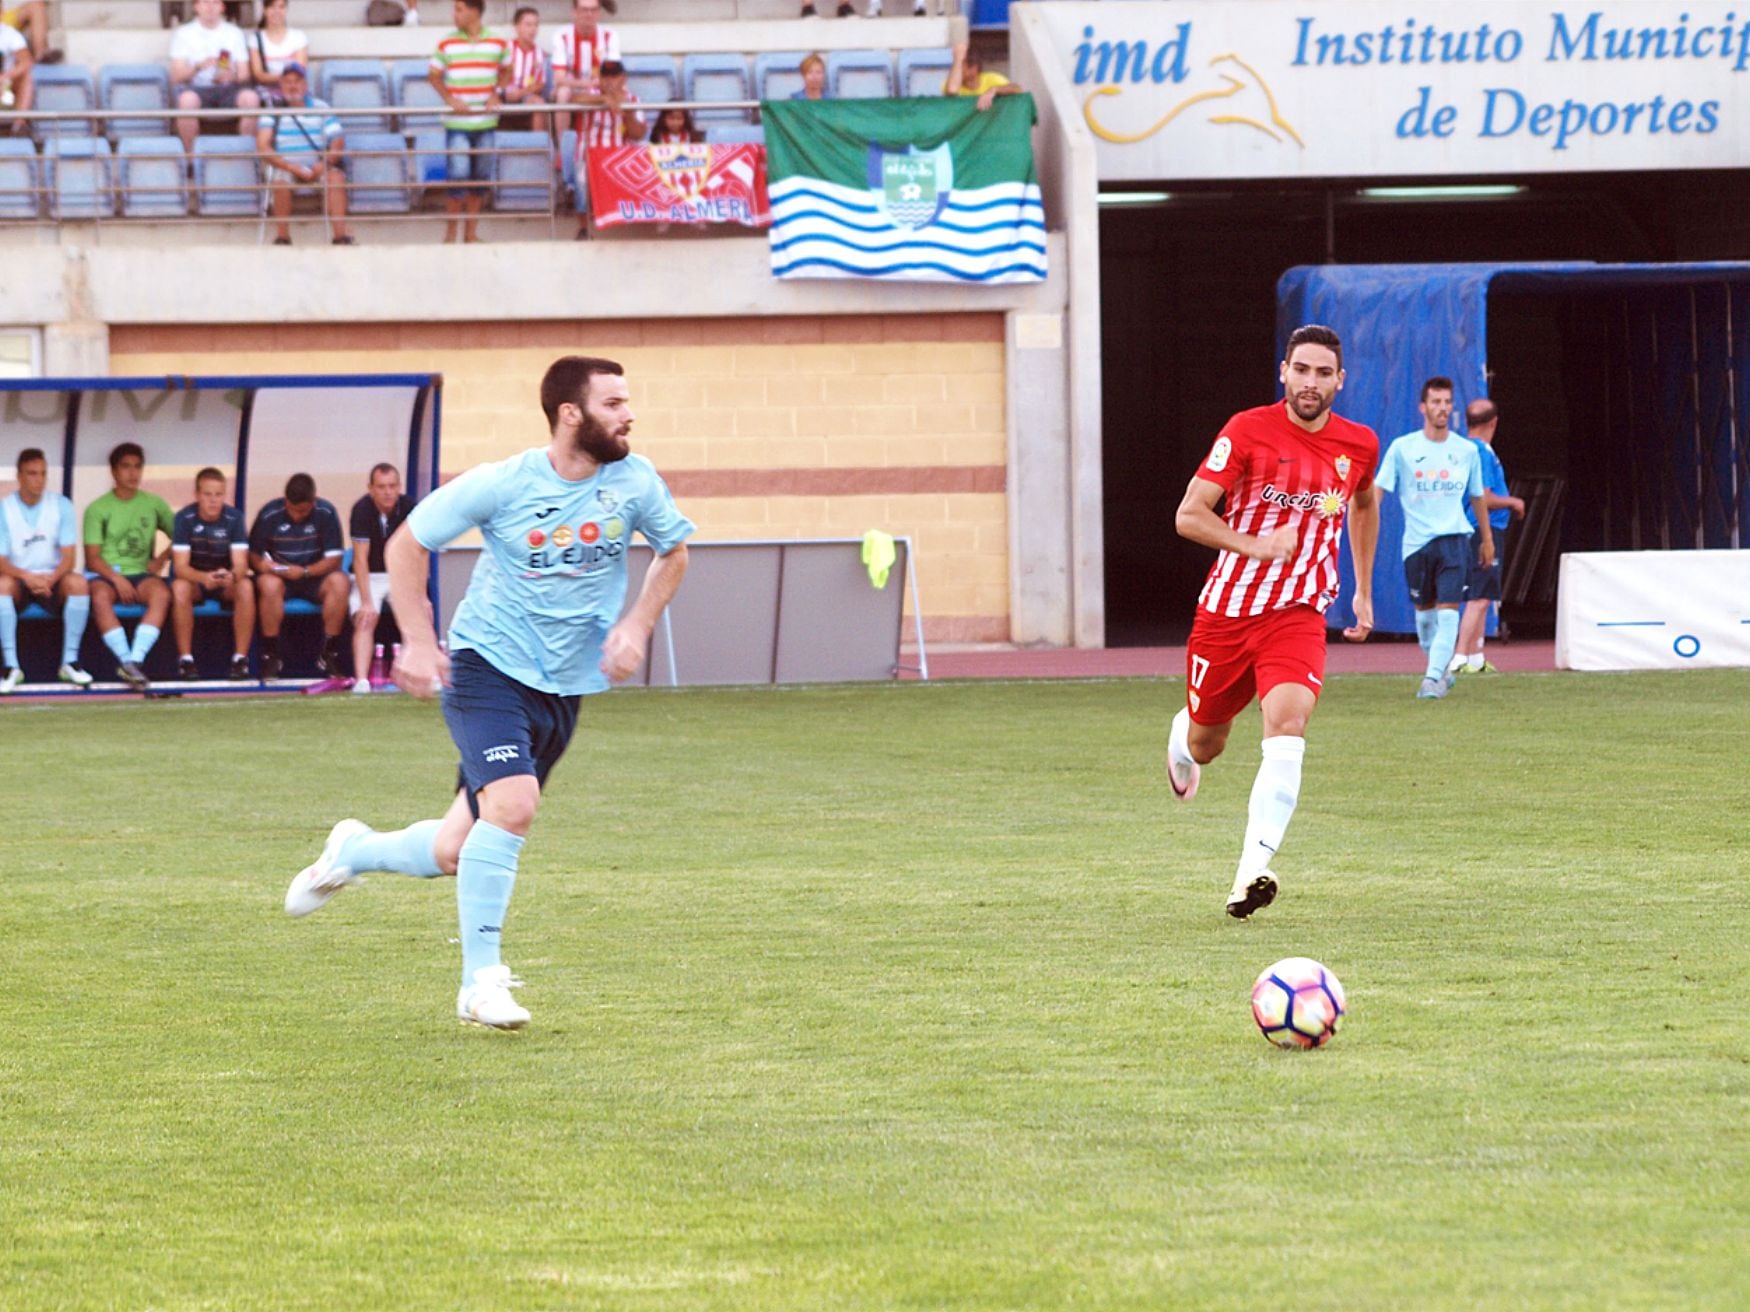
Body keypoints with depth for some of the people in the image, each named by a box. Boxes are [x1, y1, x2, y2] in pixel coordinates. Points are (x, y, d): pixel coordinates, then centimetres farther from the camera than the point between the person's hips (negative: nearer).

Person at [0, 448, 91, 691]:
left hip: (53, 580, 1)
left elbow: (68, 556, -6)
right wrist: (27, 577, -29)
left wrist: (50, 579, -26)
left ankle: (70, 662, -24)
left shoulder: (61, 506, 0)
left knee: (78, 582, -31)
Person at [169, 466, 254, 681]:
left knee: (246, 587, -31)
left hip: (227, 582, 1)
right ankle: (185, 659, -28)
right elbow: (180, 566, -22)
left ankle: (240, 657, -25)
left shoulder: (234, 518, -12)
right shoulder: (185, 518, -15)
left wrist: (231, 576, -44)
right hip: (193, 577, -1)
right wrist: (204, 578, -43)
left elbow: (241, 564, -18)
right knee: (179, 588, -35)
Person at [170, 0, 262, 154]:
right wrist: (198, 67, -20)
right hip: (197, 88, -2)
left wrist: (232, 76, -14)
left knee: (250, 98, -32)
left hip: (227, 88, 2)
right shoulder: (183, 33, 10)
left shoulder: (234, 33, 16)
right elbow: (176, 77, 0)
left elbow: (244, 73, 11)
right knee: (187, 99, -38)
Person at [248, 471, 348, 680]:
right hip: (279, 576, -1)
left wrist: (305, 571, -24)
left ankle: (329, 653, -20)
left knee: (339, 582, -31)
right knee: (268, 584, -36)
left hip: (314, 577, 1)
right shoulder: (270, 514, -9)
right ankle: (270, 655, -24)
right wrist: (270, 566, -25)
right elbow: (253, 557, -3)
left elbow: (334, 559, -9)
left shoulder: (326, 513, -9)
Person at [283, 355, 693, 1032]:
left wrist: (637, 624, -1)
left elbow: (674, 550, 14)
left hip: (565, 688, 4)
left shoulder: (634, 481, -5)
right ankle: (480, 981, -15)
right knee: (513, 804, -27)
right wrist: (417, 640, -6)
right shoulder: (503, 485, -14)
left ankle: (355, 851, 38)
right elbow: (407, 543, -1)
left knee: (454, 855, 6)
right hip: (487, 666, -4)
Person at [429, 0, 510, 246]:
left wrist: (496, 94, -1)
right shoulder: (447, 44, -1)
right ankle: (450, 232, 3)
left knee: (481, 179, 7)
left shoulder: (498, 43, 3)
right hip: (457, 123, -2)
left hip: (486, 122, 2)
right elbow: (434, 75, 4)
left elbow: (505, 71, 16)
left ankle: (471, 231, 18)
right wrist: (449, 98, -11)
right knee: (459, 176, -8)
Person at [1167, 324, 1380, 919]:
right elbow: (1188, 516, -9)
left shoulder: (1359, 445, 2)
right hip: (1226, 609, 0)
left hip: (1298, 614, 0)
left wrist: (1364, 592, 26)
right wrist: (1256, 546, -23)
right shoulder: (1248, 431, -9)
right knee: (1206, 744, 13)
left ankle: (1251, 873, -31)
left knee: (1288, 726, -25)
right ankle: (1182, 740, 55)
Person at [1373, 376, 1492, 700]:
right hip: (1416, 541, 0)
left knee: (1448, 611, -14)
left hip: (1454, 539, 0)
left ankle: (1434, 678, -15)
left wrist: (1487, 539, 23)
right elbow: (1377, 491, -3)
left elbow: (1477, 497, 17)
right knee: (1424, 612, 8)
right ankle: (1440, 669, 29)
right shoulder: (1402, 448, -1)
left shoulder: (1467, 451, 5)